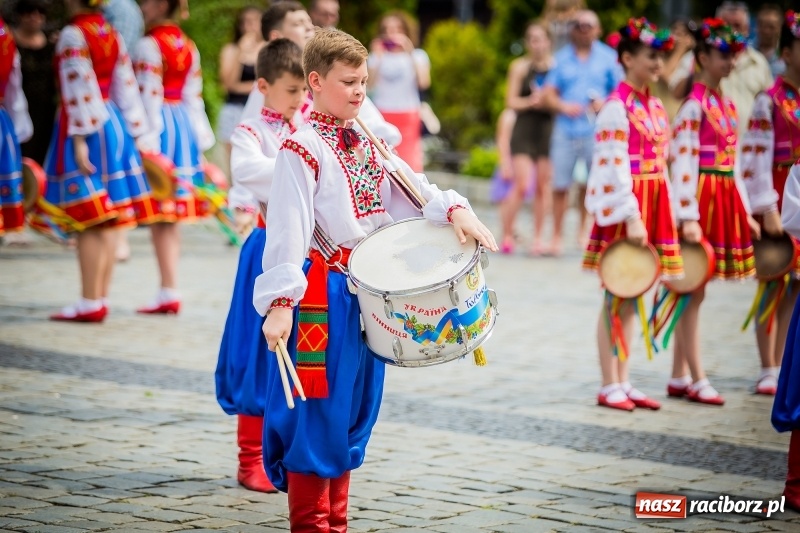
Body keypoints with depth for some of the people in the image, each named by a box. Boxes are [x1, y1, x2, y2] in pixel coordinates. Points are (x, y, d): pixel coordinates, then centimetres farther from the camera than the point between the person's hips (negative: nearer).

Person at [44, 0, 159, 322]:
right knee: (109, 218, 8)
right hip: (112, 123, 8)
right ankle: (102, 298, 13)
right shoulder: (111, 35, 11)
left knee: (88, 221, -7)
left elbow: (79, 90, -17)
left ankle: (90, 302, -6)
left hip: (85, 125, -8)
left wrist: (79, 139, -19)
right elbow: (126, 87, 12)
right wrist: (136, 133, 15)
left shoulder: (73, 35, -11)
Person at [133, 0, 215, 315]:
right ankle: (169, 292, 13)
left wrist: (148, 144, -16)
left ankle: (169, 292, -7)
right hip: (184, 125, 8)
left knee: (160, 214, -5)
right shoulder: (188, 46, 12)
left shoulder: (149, 46, -11)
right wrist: (201, 139, 17)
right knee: (170, 218, 11)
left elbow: (149, 96, -15)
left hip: (160, 126, -8)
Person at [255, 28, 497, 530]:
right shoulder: (302, 149, -12)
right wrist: (279, 301, -28)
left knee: (354, 409, 13)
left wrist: (454, 209, -15)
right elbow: (287, 229, -20)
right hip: (321, 294, -8)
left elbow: (410, 188, 6)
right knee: (317, 411, -2)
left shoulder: (368, 144, 12)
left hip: (367, 292, 8)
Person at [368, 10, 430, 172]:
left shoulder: (417, 56, 8)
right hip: (382, 116, 1)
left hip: (408, 117, -1)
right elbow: (370, 85, -2)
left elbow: (424, 83, -9)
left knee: (410, 165, -9)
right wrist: (377, 58, -8)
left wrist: (410, 55, -13)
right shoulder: (377, 57, 10)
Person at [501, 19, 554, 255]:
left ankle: (538, 239, 13)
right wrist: (530, 101, -17)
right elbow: (511, 101, 1)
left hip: (549, 128, 2)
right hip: (524, 129, -1)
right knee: (522, 185, -9)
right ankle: (507, 234, 4)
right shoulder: (520, 66, 1)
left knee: (544, 185, 5)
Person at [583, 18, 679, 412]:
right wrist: (631, 218, -22)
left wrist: (667, 213, 12)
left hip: (652, 206, 8)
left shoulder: (655, 107, 13)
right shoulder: (617, 107, -12)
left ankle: (623, 383, 15)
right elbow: (614, 166, -17)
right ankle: (609, 386, 4)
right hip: (623, 207, -8)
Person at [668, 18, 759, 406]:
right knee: (694, 291, -4)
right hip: (700, 198, -8)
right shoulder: (693, 104, -11)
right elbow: (683, 161, -16)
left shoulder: (725, 104, 14)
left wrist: (745, 213, 16)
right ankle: (696, 380, 0)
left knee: (691, 292, 10)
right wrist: (689, 217, -20)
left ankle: (679, 378, 14)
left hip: (724, 200, 8)